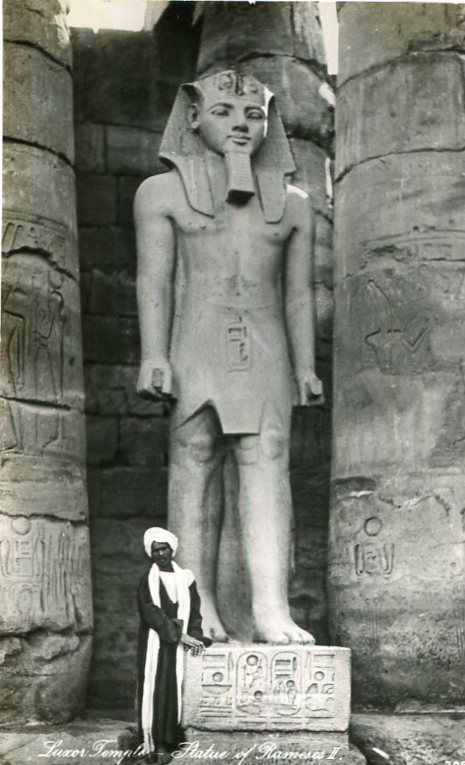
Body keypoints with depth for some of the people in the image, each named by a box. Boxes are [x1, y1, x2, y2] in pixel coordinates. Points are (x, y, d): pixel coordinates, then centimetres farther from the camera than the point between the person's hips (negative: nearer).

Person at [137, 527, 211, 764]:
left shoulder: (186, 578, 10)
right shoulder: (147, 581, 3)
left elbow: (194, 611, 9)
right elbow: (151, 613, -8)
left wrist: (194, 637, -8)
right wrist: (179, 635, -15)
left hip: (178, 646, 2)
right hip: (153, 644, -2)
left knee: (172, 691, -2)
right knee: (153, 690, -6)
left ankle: (164, 744, 0)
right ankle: (151, 743, -2)